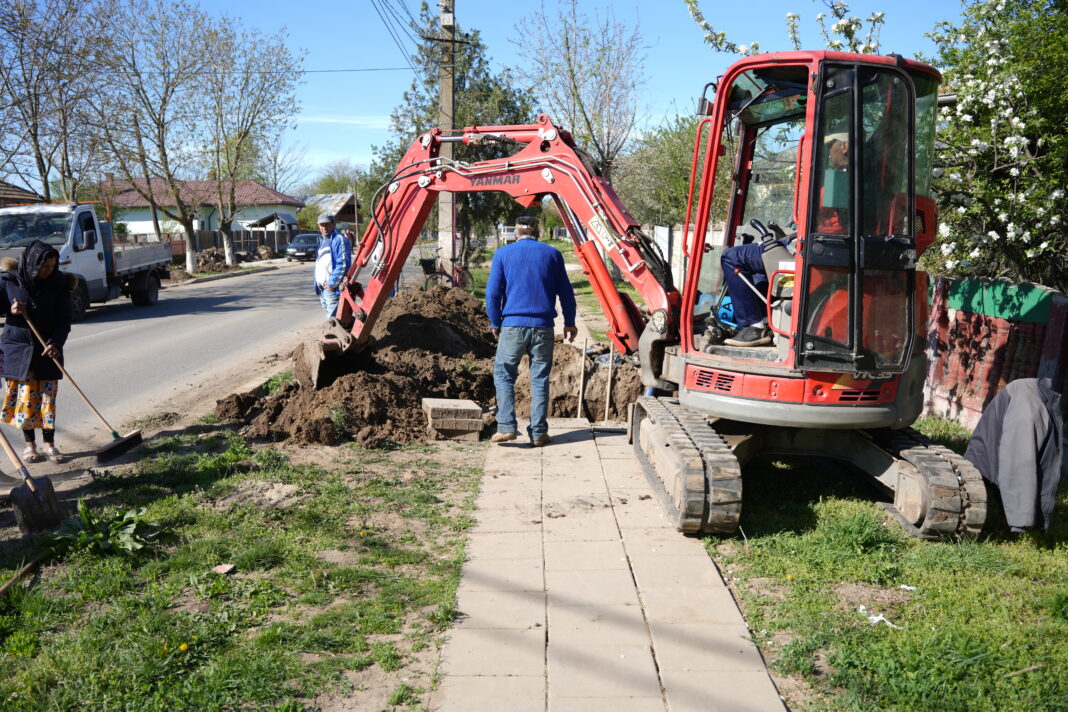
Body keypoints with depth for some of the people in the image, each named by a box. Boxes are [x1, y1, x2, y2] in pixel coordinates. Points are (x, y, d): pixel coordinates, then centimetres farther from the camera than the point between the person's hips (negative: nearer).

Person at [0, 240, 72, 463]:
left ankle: (49, 444, 14)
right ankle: (29, 444, 16)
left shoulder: (58, 283, -5)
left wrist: (55, 343, -19)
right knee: (25, 396, 4)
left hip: (48, 350, 1)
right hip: (18, 348, 0)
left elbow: (64, 319, -6)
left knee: (48, 396, 3)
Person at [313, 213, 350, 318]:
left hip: (333, 289, -9)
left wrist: (332, 283, -17)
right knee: (329, 316, 15)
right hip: (322, 289, 10)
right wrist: (318, 286, 17)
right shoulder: (322, 241, 19)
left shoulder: (338, 240, -10)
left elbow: (342, 265, -18)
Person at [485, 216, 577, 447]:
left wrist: (495, 323, 11)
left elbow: (493, 292, 0)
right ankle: (538, 433, 9)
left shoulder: (503, 253, 5)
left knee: (503, 373, 9)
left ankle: (506, 427, 0)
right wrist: (569, 322, 21)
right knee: (540, 378, 7)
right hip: (543, 325, 2)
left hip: (513, 324, -1)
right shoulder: (552, 254, 9)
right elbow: (566, 292, 11)